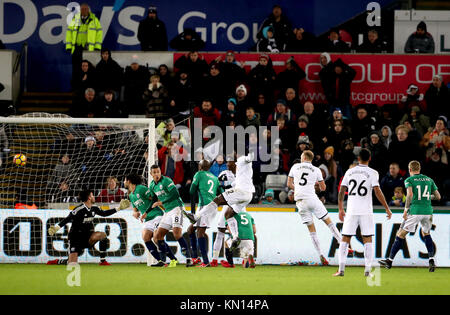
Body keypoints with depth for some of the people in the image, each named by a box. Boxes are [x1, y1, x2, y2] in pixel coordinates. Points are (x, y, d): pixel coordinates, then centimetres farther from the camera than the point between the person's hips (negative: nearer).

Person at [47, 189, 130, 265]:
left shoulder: (94, 208, 3)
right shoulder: (79, 209, -19)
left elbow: (104, 213, 21)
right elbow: (67, 220, -22)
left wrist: (118, 209, 21)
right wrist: (56, 227, -35)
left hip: (87, 238, 6)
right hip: (76, 238, -6)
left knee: (103, 235, -19)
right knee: (72, 263, -16)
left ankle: (103, 261, -11)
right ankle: (57, 262, 17)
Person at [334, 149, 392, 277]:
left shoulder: (349, 172, 8)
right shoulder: (372, 173, -2)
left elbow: (341, 192, 9)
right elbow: (377, 192, -10)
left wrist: (341, 210, 18)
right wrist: (387, 208, -3)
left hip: (351, 211, 2)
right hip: (366, 211, -2)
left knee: (345, 239, 6)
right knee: (367, 239, 4)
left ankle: (341, 269, -1)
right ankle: (367, 270, -3)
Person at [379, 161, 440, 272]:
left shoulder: (409, 180, 1)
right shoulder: (429, 180, 14)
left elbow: (410, 194, -17)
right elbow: (438, 196, 14)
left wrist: (406, 210, -11)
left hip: (415, 211, -4)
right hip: (428, 211, 4)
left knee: (400, 235, 5)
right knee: (426, 233, 26)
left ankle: (390, 260, 5)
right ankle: (431, 260, 12)